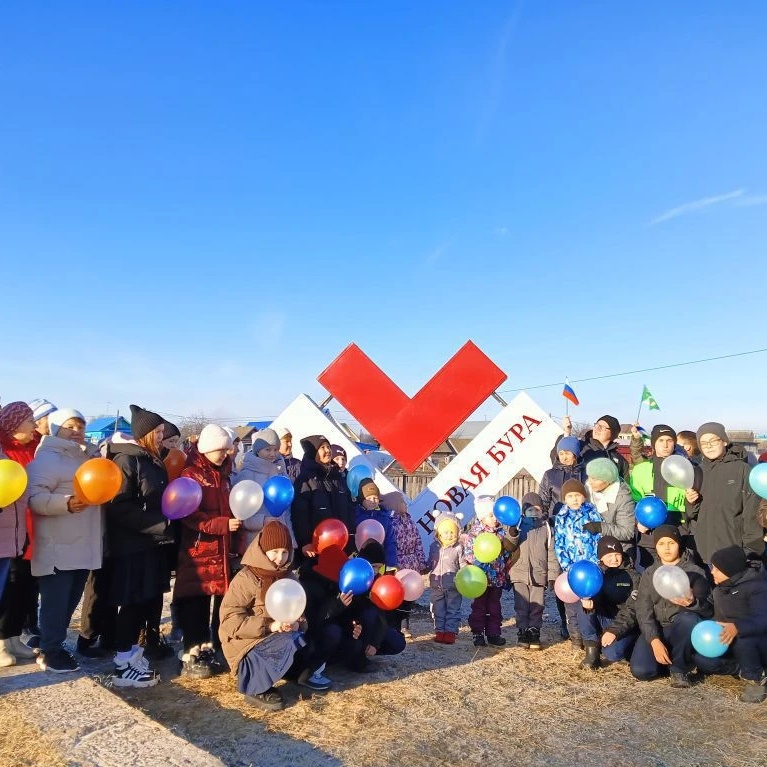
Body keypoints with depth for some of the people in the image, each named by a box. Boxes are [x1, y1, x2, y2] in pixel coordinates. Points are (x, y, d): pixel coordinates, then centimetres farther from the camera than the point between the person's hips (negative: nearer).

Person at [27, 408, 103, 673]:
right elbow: (35, 498, -20)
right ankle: (50, 652, 11)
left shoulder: (89, 457, 17)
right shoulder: (46, 459, -8)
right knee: (56, 602, -1)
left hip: (83, 546, 8)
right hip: (57, 548, -8)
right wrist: (66, 503, -33)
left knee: (70, 601, 15)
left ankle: (56, 645, 27)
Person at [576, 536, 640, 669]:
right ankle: (592, 649, -17)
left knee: (612, 653, -33)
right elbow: (594, 599, -7)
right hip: (602, 622, 3)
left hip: (624, 625, -3)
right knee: (581, 602, -24)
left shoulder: (632, 576, -5)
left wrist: (615, 630, -24)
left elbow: (632, 610, -12)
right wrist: (589, 604, -33)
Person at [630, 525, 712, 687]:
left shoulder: (695, 572, -3)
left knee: (690, 618, -37)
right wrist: (655, 641, -19)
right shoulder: (649, 574, 5)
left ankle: (678, 669, -14)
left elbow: (708, 609, -13)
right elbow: (643, 611, -3)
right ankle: (669, 658, 13)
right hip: (656, 629, 2)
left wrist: (692, 603, -37)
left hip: (682, 630, -2)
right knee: (641, 671, -22)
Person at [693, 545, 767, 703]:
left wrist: (737, 627, -52)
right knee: (703, 661, -16)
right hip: (731, 643, 7)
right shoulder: (720, 588, 6)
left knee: (740, 637, -40)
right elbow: (718, 618, 9)